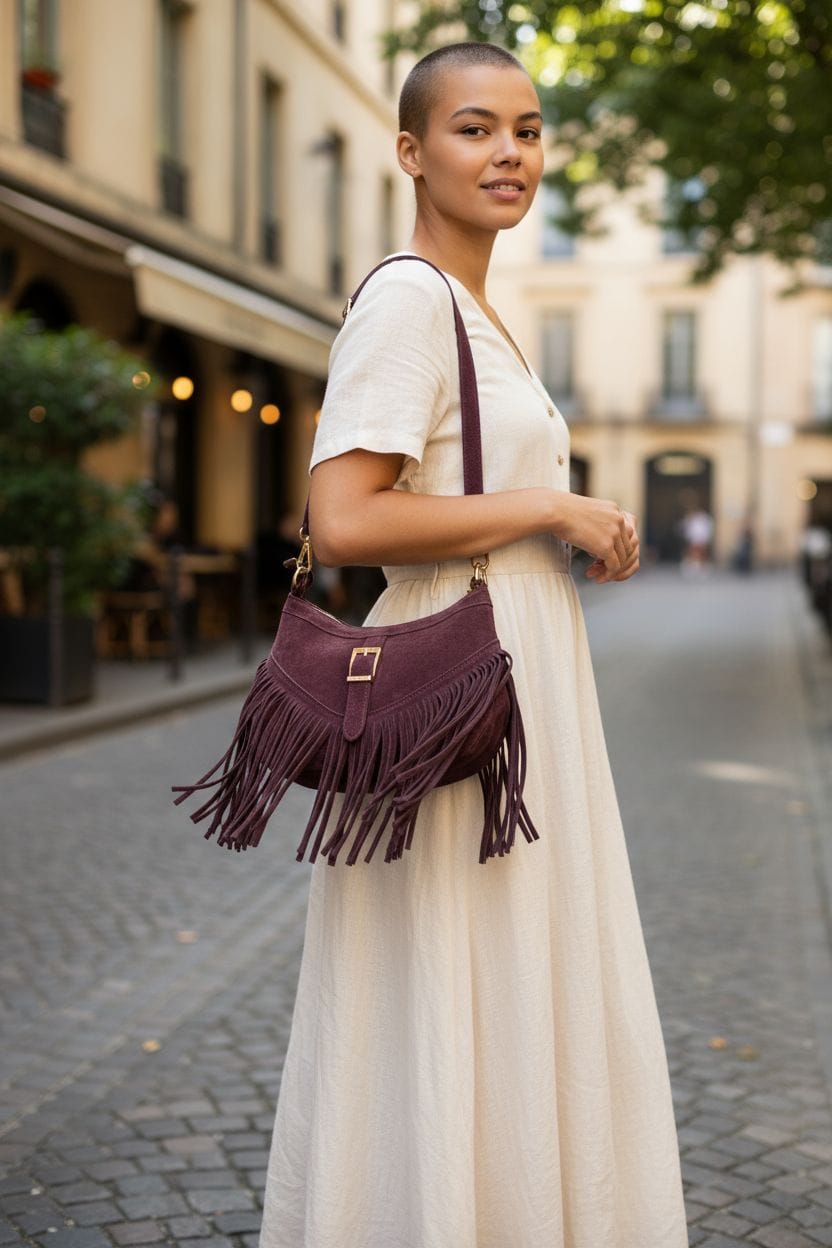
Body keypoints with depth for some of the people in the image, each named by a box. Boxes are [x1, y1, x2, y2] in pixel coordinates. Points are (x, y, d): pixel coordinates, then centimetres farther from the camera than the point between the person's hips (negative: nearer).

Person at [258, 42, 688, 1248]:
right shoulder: (407, 298, -12)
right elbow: (343, 521, -23)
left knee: (525, 1007, 16)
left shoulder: (476, 309, 17)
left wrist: (576, 535, 12)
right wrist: (549, 507, -15)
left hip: (522, 685, 10)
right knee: (455, 1021, -1)